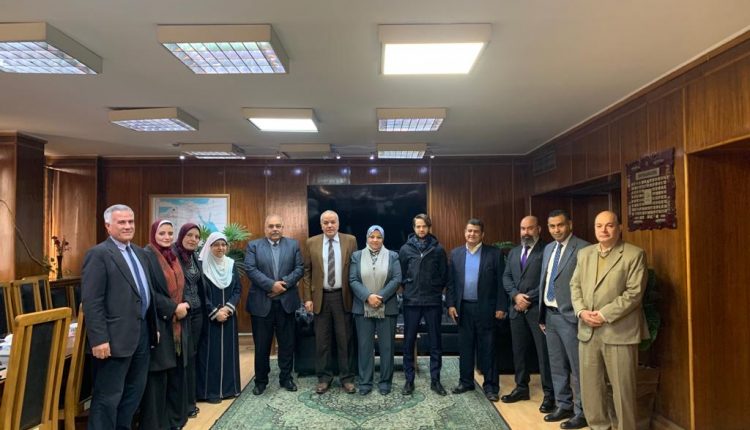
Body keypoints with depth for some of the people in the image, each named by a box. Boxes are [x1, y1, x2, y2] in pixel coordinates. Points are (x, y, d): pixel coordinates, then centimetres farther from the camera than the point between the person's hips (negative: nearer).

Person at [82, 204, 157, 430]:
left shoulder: (139, 253, 14)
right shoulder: (98, 254, -11)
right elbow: (91, 301, -16)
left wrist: (153, 326, 16)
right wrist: (99, 339, -21)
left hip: (142, 332, 8)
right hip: (116, 337, -8)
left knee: (134, 391, 17)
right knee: (108, 396, 2)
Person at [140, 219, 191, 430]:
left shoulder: (173, 257, 14)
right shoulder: (146, 256, -9)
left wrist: (182, 307, 0)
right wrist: (173, 308, -16)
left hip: (177, 324, 7)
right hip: (158, 324, -7)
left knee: (176, 373, 11)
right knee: (157, 375, -1)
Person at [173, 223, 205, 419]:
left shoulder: (195, 257, 11)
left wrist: (202, 307, 11)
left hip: (197, 312, 7)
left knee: (192, 355, 12)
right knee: (185, 356, -1)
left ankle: (190, 400, 23)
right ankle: (186, 403, 11)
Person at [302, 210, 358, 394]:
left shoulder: (350, 240, 0)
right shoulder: (311, 243, 2)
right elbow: (307, 272, 4)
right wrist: (308, 298, -2)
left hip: (343, 297, -1)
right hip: (321, 297, 1)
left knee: (345, 339, 7)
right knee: (322, 340, 8)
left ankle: (347, 377, 18)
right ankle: (324, 377, 21)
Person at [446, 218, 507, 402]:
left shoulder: (494, 253, -2)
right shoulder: (455, 254, 7)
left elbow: (500, 282, -3)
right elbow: (450, 282, 7)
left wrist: (501, 307, -7)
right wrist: (451, 304, 0)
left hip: (485, 308, -3)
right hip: (463, 308, 3)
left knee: (488, 348, 3)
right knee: (465, 347, 11)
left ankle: (490, 386, 13)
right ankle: (466, 381, 23)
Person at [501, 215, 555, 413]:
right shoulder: (513, 252, 16)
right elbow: (506, 277, 11)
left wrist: (529, 298, -13)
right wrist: (515, 295, -6)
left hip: (538, 308, -6)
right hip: (517, 309, 6)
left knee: (544, 352, -1)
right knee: (518, 351, 13)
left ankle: (549, 394, 9)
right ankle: (521, 387, 26)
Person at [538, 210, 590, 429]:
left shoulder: (583, 249, -12)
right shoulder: (548, 248, 13)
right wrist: (542, 314, 15)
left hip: (569, 316, -7)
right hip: (549, 315, 8)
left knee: (577, 367, 3)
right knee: (557, 366, 17)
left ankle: (582, 412, 16)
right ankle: (564, 406, 31)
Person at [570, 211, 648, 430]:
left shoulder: (634, 254, -4)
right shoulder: (584, 253, 13)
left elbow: (634, 292, -12)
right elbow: (575, 285, 12)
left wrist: (604, 315, -16)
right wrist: (581, 311, -5)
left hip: (619, 331, -5)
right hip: (587, 330, 5)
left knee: (622, 388, 4)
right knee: (590, 385, 12)